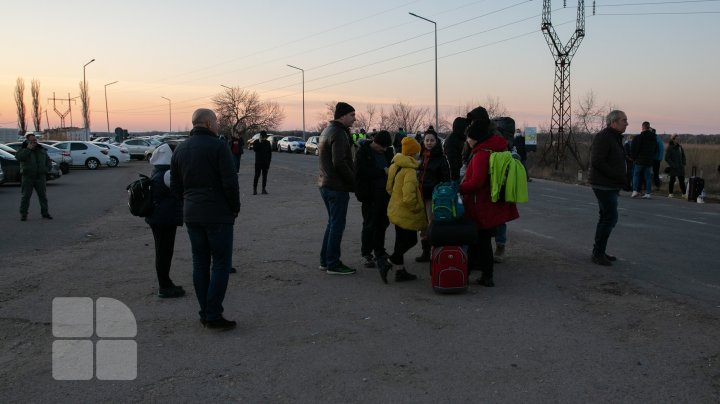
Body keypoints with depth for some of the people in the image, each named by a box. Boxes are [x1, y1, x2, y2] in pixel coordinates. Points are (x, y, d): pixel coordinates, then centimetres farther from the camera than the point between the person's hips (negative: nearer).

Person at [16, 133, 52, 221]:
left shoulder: (42, 150, 11)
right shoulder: (23, 150, 0)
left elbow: (48, 160, 18)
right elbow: (18, 157, -20)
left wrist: (46, 169, 2)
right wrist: (28, 149, -20)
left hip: (40, 177, 3)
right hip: (27, 177, -3)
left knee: (43, 195, 3)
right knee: (25, 196, -1)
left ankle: (45, 213, 11)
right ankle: (23, 214, 5)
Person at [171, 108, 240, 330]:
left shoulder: (180, 149, 11)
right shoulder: (218, 146, -11)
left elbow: (175, 186, 12)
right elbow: (230, 182, -16)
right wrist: (235, 207, -2)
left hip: (191, 215, 7)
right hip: (218, 215, -7)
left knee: (200, 263, 12)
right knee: (221, 264, -1)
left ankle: (205, 314, 17)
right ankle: (214, 316, -1)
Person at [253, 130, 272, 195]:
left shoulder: (267, 142, 8)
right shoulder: (256, 142, 1)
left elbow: (270, 152, 11)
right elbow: (254, 149, -16)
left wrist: (269, 161, 5)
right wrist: (259, 143, -19)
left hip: (265, 162, 3)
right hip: (258, 162, -2)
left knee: (265, 176, 4)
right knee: (257, 176, -5)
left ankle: (264, 189, 9)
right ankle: (254, 189, -1)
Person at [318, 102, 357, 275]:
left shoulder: (327, 130, 15)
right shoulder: (338, 133, -16)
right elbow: (339, 162, -24)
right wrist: (354, 181, -16)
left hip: (325, 184, 10)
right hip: (337, 186, -10)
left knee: (333, 222, 18)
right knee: (337, 224, -2)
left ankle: (325, 260, 24)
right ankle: (333, 264, 5)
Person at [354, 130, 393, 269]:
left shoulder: (387, 151, 9)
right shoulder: (363, 152, -8)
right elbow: (362, 172, -19)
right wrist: (383, 172, -20)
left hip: (385, 194, 6)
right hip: (370, 195, -6)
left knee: (382, 224, 11)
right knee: (369, 225, -1)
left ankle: (380, 253, 23)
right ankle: (366, 255, 10)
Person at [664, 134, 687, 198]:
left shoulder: (680, 147, 8)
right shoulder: (669, 148, -7)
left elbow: (683, 156, 17)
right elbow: (667, 158, -9)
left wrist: (683, 164, 5)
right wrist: (672, 165, -14)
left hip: (680, 167, 5)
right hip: (673, 168, -5)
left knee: (682, 180, 4)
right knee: (672, 180, 2)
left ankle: (684, 193, 7)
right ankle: (670, 193, 10)